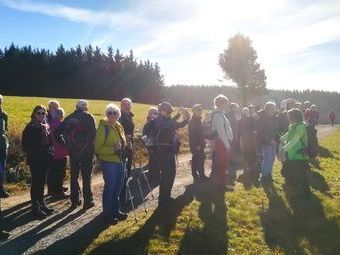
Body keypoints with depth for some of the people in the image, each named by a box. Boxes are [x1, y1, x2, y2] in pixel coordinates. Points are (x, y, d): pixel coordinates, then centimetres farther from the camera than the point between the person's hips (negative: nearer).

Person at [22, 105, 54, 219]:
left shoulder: (46, 126, 10)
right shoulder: (30, 127, -7)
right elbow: (26, 144, -11)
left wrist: (50, 152, 4)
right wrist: (32, 155, -14)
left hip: (45, 159, 6)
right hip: (35, 160, -6)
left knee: (42, 182, 14)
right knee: (36, 183, -2)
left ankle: (41, 204, 25)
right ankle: (36, 208, 5)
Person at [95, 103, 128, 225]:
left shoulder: (119, 126, 10)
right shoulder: (103, 127, -13)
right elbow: (98, 147, -17)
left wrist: (123, 146, 2)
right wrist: (113, 149, -26)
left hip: (119, 161, 8)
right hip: (108, 162, -8)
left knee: (118, 186, 16)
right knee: (110, 187, -1)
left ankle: (115, 210, 31)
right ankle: (107, 215, 14)